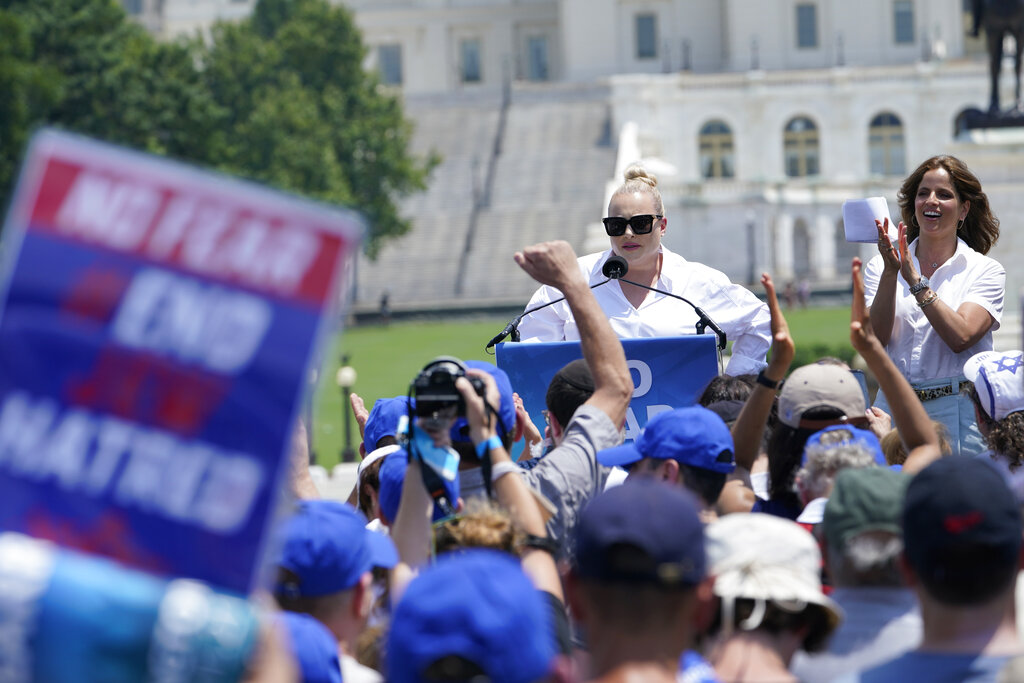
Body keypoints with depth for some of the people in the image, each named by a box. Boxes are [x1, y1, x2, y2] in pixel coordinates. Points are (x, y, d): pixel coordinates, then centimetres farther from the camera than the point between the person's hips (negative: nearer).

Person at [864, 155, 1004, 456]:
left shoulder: (986, 271, 2)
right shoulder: (881, 266, 9)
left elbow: (960, 337, -13)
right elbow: (876, 337, -5)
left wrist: (915, 280, -16)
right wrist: (890, 272, -15)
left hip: (956, 410, -2)